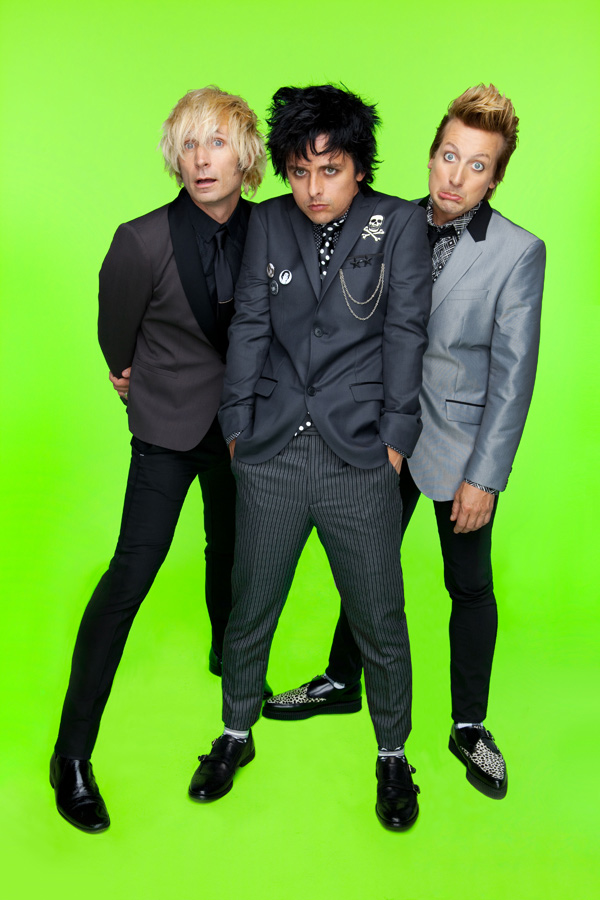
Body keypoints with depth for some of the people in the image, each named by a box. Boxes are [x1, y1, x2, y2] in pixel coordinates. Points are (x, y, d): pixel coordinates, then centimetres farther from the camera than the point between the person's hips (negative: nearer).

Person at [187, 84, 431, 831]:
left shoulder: (399, 223, 0)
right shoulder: (267, 223, 6)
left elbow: (405, 333, -2)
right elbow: (249, 326, 5)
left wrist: (395, 438, -5)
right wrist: (238, 425, 2)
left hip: (358, 461, -2)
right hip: (271, 456, 2)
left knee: (379, 623, 9)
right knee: (249, 610, 15)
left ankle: (393, 755, 34)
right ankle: (236, 734, 40)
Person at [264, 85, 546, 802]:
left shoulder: (518, 252, -12)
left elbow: (513, 374, -12)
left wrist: (485, 476, -14)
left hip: (461, 444, -3)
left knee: (470, 586, 10)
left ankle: (469, 727, 30)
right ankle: (341, 683, 40)